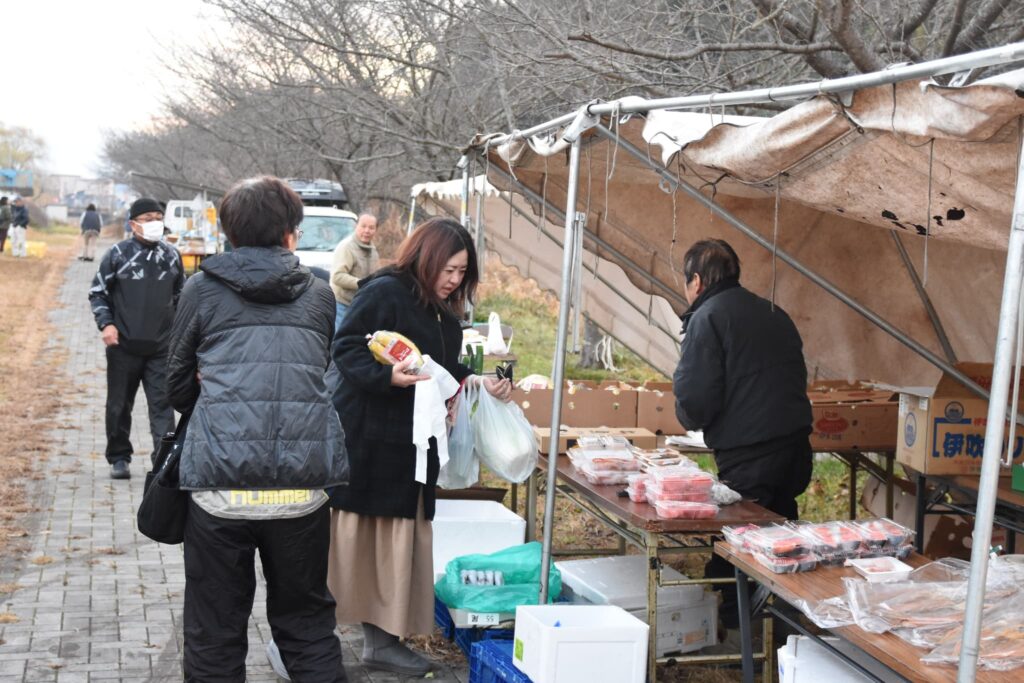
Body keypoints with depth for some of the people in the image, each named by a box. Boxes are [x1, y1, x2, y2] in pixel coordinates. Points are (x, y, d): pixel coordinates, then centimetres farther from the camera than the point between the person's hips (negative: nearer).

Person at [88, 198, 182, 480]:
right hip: (124, 346, -1)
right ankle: (119, 458, 22)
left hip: (162, 347, 1)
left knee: (162, 404, -5)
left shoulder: (171, 255, 7)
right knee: (119, 404, 9)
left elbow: (180, 295, 18)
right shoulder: (118, 254, -2)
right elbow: (97, 292, 4)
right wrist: (106, 323, -9)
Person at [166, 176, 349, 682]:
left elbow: (178, 385, 13)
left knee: (214, 638, 11)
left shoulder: (203, 290, 5)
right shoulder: (319, 296, 10)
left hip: (221, 485, -2)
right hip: (303, 485, 2)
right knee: (308, 626, 17)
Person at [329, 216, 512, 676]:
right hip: (363, 439, -8)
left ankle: (381, 638, 21)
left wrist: (481, 384, 6)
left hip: (412, 444, 8)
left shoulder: (445, 314, 14)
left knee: (398, 543, 11)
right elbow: (345, 349, -18)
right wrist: (386, 376, -32)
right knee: (346, 538, -1)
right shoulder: (383, 292, -13)